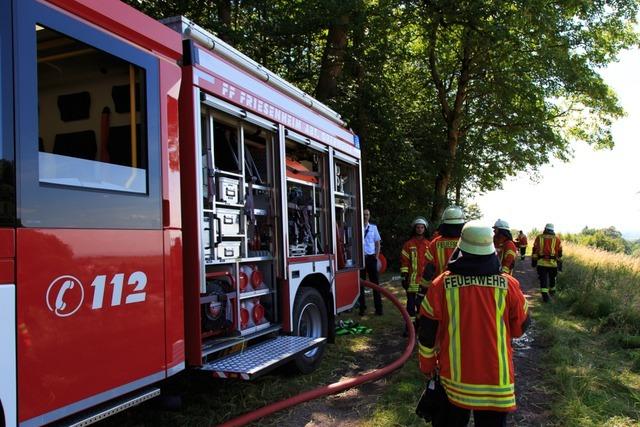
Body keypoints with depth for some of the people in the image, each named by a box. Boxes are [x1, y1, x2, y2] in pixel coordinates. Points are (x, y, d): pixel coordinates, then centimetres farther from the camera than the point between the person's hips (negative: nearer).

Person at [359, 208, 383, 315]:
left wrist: (376, 257, 1)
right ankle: (362, 308, 13)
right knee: (360, 283, 4)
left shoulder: (373, 227, 8)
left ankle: (378, 308, 7)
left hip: (371, 257, 1)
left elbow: (378, 243, 10)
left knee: (375, 283, 3)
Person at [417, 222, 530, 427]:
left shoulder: (441, 285, -12)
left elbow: (427, 333, -4)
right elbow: (520, 328, 3)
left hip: (454, 376, 0)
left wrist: (427, 365, 11)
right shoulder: (509, 285, -12)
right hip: (496, 379, 0)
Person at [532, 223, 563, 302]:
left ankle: (545, 295, -11)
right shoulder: (557, 239, 5)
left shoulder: (539, 238, 5)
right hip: (552, 263, 1)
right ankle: (552, 291, 40)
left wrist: (533, 261, 12)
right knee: (552, 278, 22)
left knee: (543, 279, 0)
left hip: (541, 263, -1)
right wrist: (560, 264, 13)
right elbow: (560, 253, 7)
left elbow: (534, 250, 5)